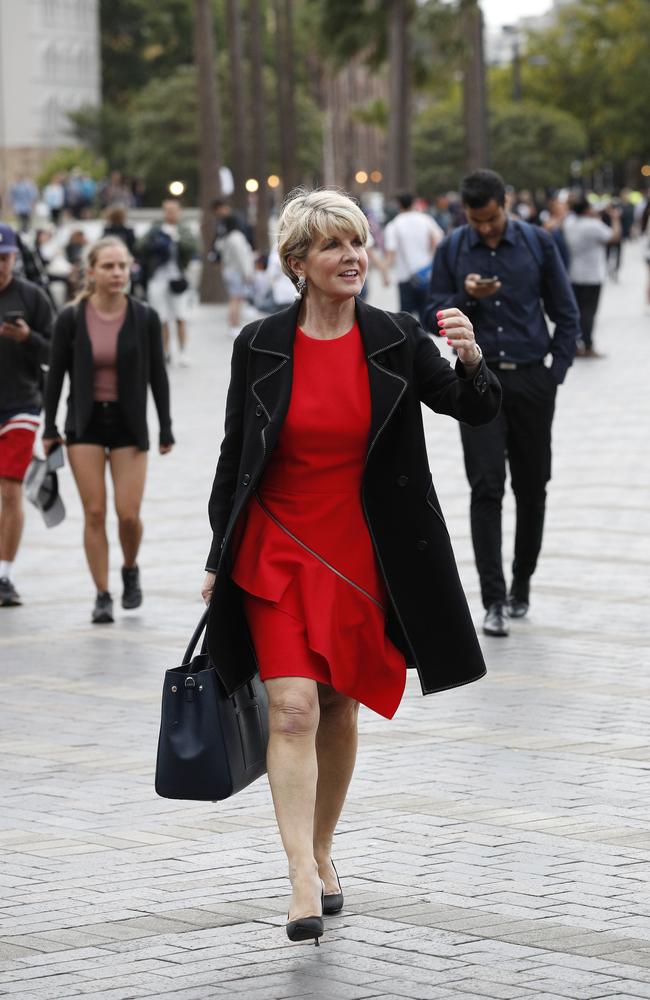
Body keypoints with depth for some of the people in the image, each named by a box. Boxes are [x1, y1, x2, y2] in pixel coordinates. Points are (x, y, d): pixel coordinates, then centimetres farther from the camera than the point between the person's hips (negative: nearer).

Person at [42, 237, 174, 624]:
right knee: (95, 513, -3)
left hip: (129, 423, 0)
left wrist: (166, 429, 0)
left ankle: (131, 570, 24)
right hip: (85, 423, 0)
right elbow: (56, 373, 3)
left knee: (128, 513, -6)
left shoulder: (145, 318, -4)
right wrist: (50, 429, 0)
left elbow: (157, 375, 2)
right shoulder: (72, 318, -4)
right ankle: (103, 596, 6)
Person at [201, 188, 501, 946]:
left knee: (339, 710, 12)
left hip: (362, 555, 2)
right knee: (292, 708, -14)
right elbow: (235, 457, 4)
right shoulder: (261, 346, -4)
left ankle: (322, 850, 31)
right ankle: (303, 882, -19)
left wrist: (471, 362, -26)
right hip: (277, 550, -2)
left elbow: (476, 412, -4)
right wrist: (218, 561, 5)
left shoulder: (395, 341, -2)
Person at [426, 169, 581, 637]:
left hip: (531, 379, 1)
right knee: (487, 488, -11)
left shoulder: (538, 243, 0)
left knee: (532, 489, 8)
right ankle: (495, 601, -12)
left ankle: (521, 587, 24)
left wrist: (556, 373, 0)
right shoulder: (452, 249, 1)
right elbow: (435, 315, 4)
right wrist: (466, 297, -16)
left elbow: (566, 313, 6)